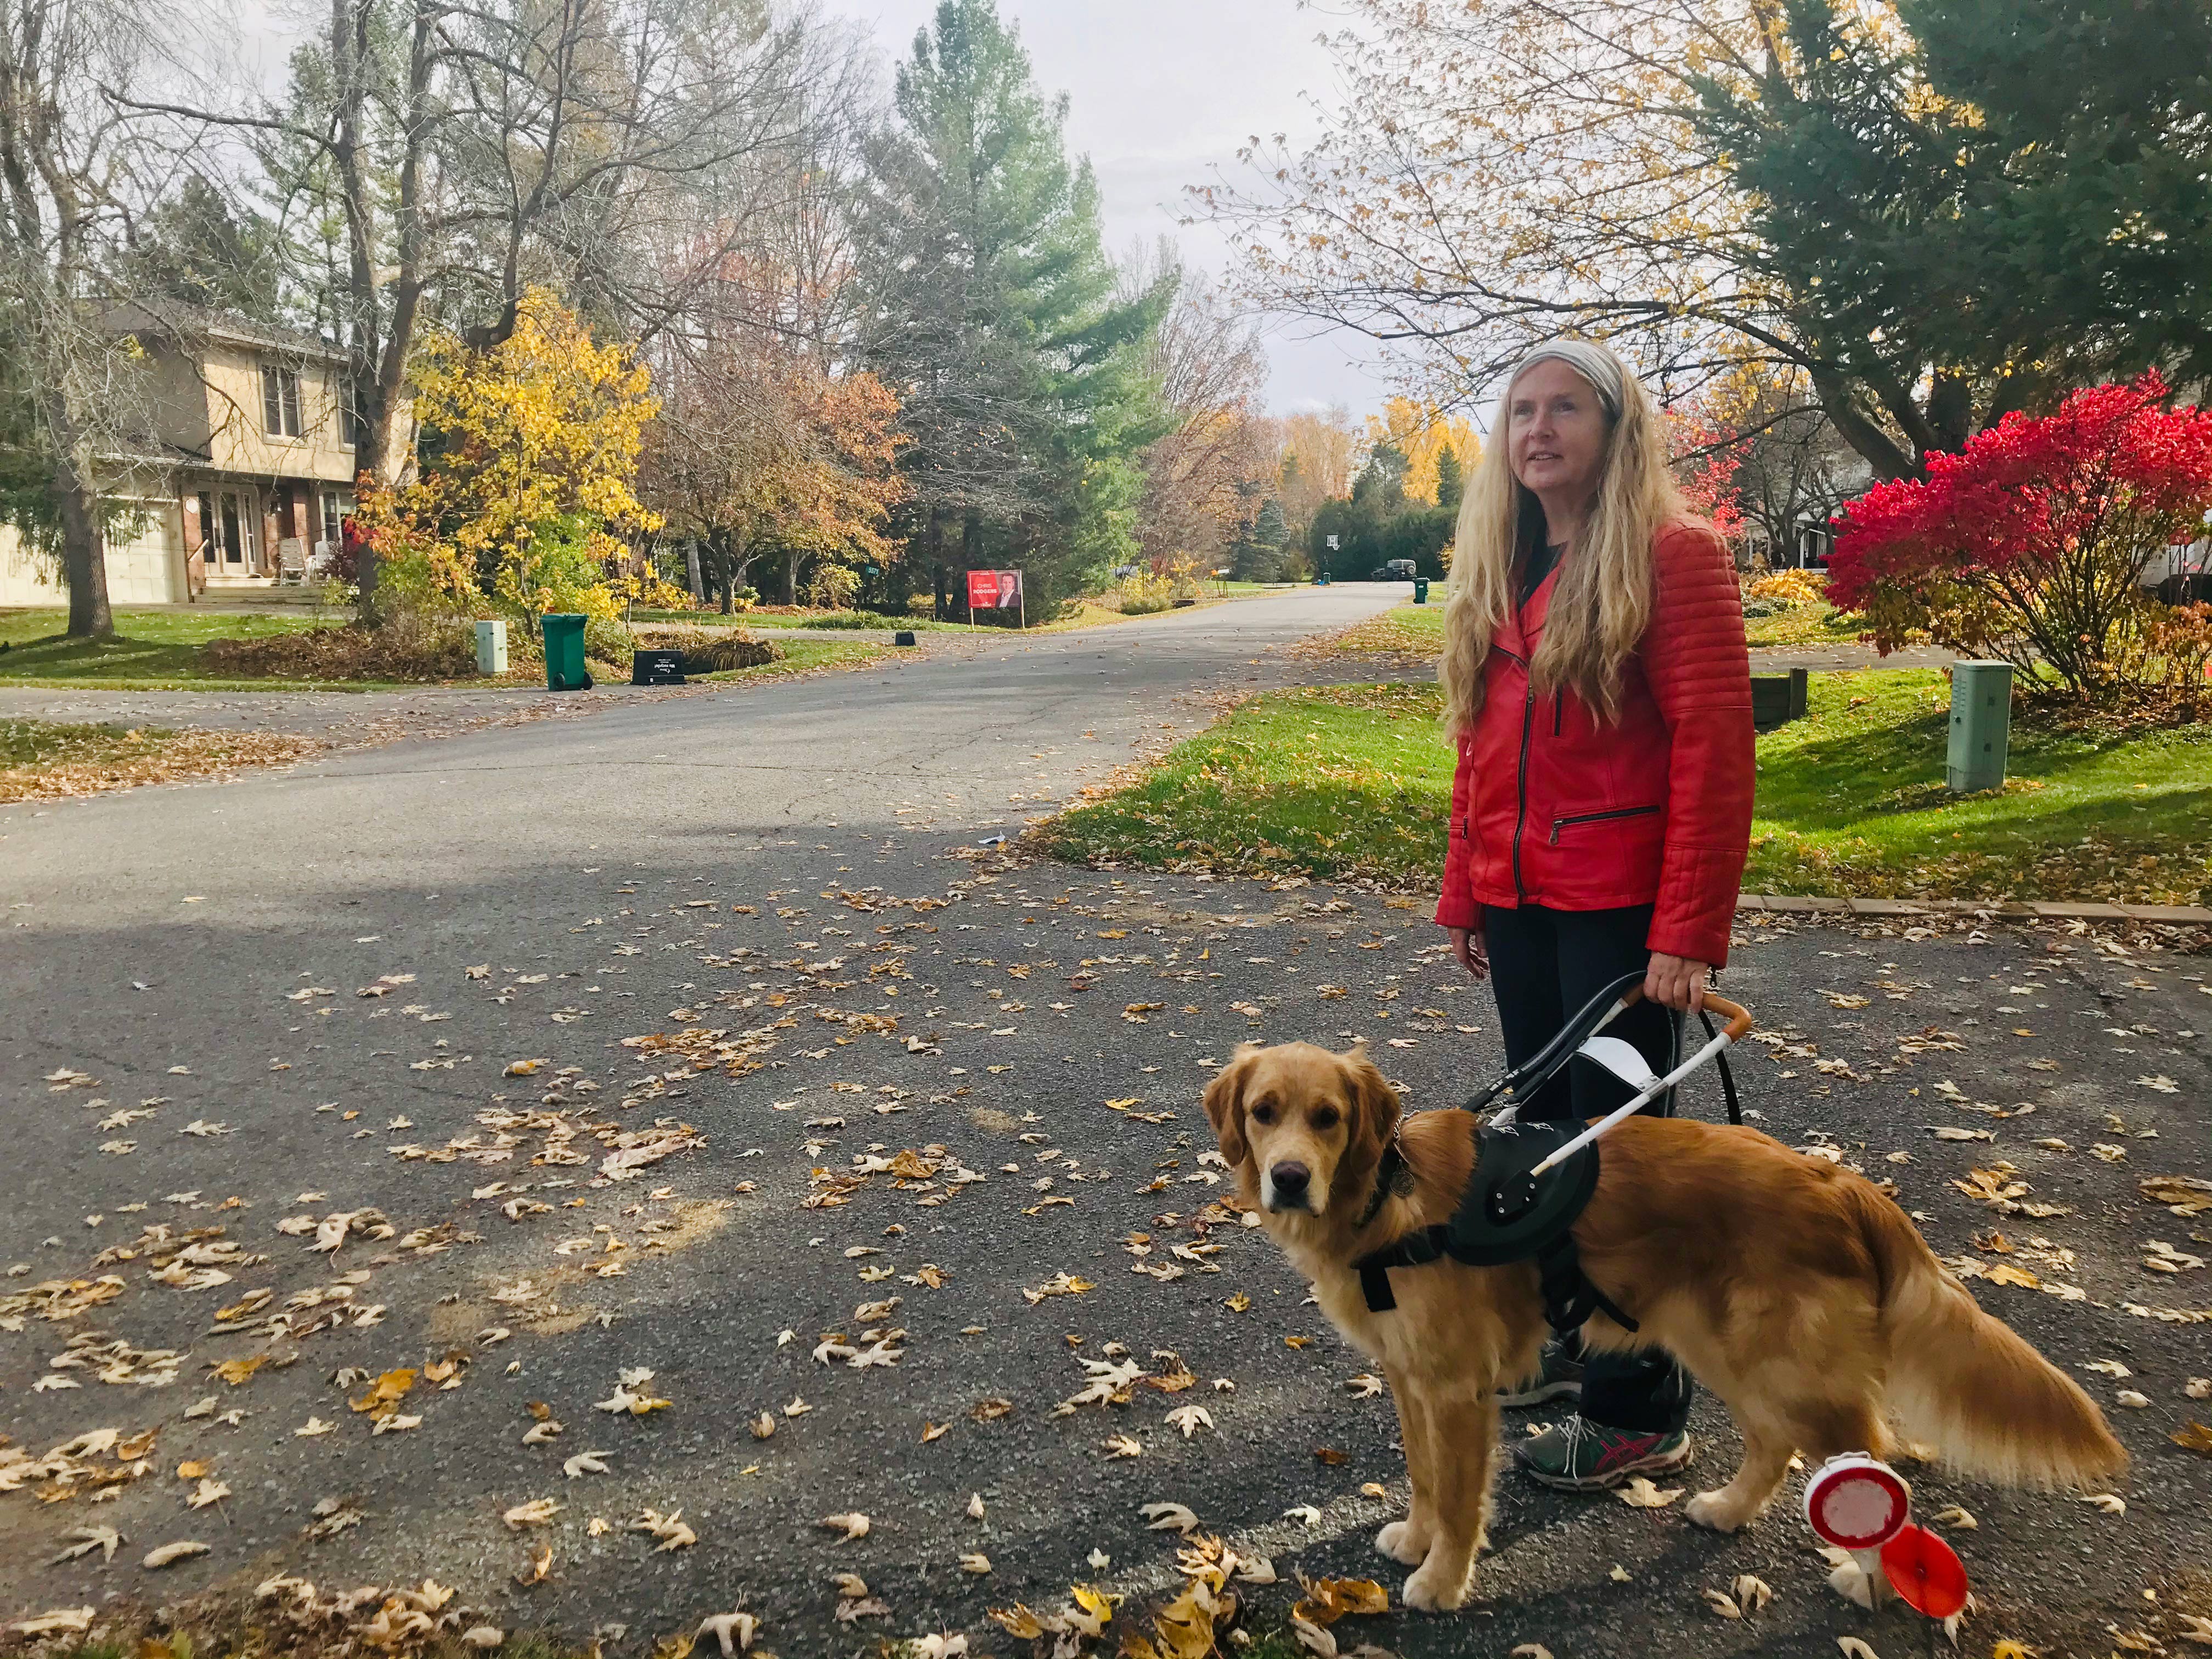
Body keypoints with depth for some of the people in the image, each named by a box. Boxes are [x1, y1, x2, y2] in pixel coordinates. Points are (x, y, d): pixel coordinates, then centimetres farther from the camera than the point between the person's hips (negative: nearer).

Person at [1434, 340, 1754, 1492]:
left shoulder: (1673, 556, -10)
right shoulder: (1497, 570, 12)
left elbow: (1713, 749, -15)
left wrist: (1689, 932, -18)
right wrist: (1464, 896, 12)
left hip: (1621, 907, -7)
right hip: (1520, 901, 7)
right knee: (1549, 1123, 16)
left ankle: (1640, 1414, 15)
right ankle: (1577, 1334, 35)